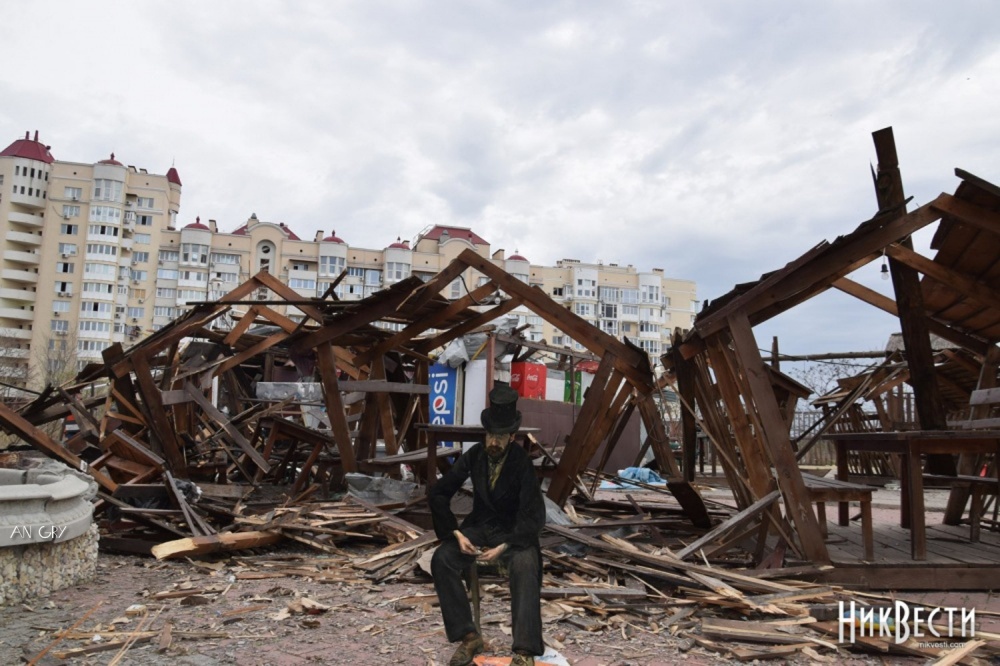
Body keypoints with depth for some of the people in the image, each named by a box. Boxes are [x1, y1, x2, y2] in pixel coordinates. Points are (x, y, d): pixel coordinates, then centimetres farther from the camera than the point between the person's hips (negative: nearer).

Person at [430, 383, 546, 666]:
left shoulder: (523, 464, -18)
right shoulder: (473, 456, -7)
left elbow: (534, 517, -18)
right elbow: (439, 494, -2)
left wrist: (503, 547, -28)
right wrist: (456, 533, -14)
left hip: (515, 532, -3)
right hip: (479, 527, 4)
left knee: (525, 567, -35)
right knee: (441, 560, -23)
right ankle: (468, 636, -16)